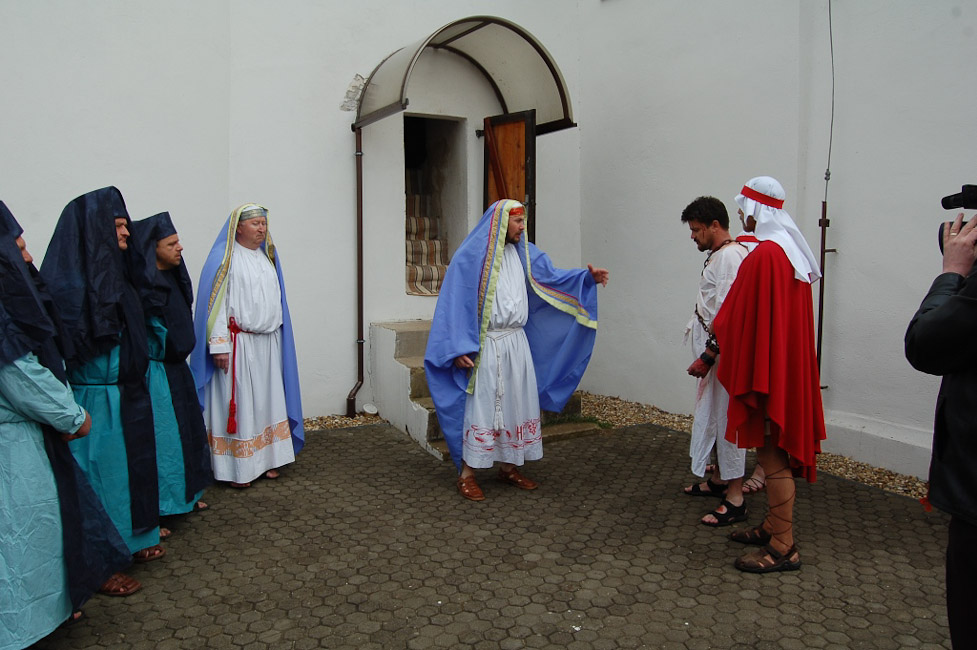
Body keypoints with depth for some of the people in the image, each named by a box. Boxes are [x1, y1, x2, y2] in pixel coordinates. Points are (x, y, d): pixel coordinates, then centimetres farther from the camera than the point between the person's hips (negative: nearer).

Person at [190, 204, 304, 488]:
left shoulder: (267, 257, 13)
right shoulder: (225, 258, -7)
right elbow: (216, 304, -12)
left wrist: (278, 336, 16)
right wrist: (219, 345, -18)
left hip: (268, 344, 7)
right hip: (239, 344, -7)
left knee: (268, 400, 10)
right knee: (238, 403, -2)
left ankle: (266, 459, 20)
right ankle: (237, 468, 5)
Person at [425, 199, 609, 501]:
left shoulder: (524, 253, 8)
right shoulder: (471, 256, -11)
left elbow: (551, 277, 11)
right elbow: (456, 302, -12)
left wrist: (588, 277, -5)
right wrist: (460, 348, -17)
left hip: (518, 344, 7)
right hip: (485, 347, -7)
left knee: (517, 404, 12)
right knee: (480, 406, -1)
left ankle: (509, 467, 26)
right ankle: (466, 474, 11)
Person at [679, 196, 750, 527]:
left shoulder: (729, 257, -18)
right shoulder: (718, 255, 14)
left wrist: (707, 356, -22)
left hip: (724, 353, -11)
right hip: (714, 351, 11)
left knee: (727, 419, -5)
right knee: (713, 416, 19)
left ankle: (735, 499, 3)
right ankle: (719, 480, 34)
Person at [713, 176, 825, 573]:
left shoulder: (763, 256, -19)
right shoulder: (793, 250, 11)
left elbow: (736, 318, -17)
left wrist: (716, 328, 2)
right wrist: (726, 325, 21)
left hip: (765, 368, -10)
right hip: (789, 364, 10)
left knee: (771, 454, -3)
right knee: (777, 449, 17)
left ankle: (783, 547, 5)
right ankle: (773, 526, 28)